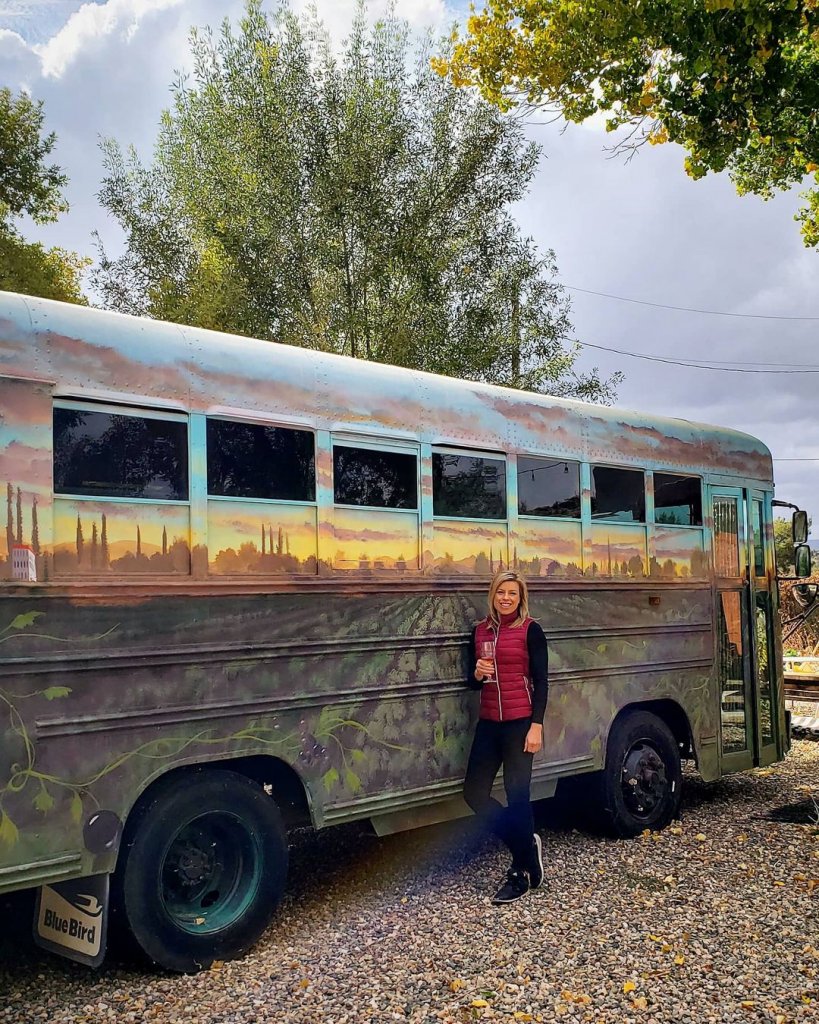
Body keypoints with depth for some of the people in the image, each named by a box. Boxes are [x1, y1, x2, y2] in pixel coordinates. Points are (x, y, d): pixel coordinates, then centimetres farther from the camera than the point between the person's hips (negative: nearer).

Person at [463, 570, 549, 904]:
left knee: (517, 796, 0)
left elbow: (541, 681, -6)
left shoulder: (530, 630, -4)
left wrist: (536, 725, -13)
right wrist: (478, 673, -8)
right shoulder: (480, 630, 10)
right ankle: (527, 845, 24)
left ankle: (522, 873, 15)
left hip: (519, 723, -6)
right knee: (474, 792, 5)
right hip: (488, 723, 6)